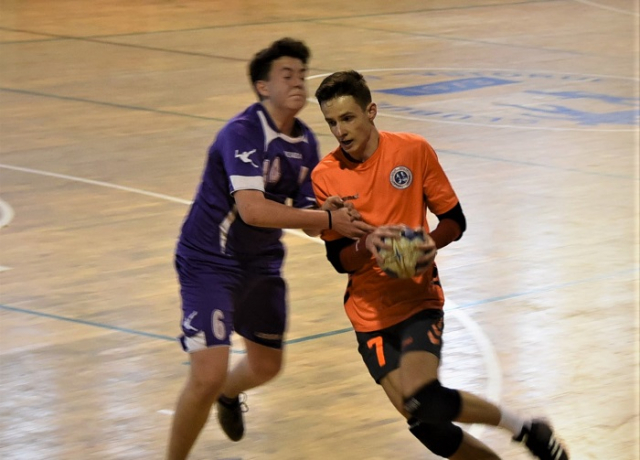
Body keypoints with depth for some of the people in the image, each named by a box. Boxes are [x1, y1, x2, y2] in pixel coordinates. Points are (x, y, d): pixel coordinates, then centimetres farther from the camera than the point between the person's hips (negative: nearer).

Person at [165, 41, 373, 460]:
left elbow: (307, 216, 3)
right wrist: (327, 219, -32)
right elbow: (252, 210, -35)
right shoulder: (242, 133, -24)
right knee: (208, 375, -18)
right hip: (211, 263, -8)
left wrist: (343, 220, -21)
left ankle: (228, 394, 59)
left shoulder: (305, 142, 1)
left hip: (262, 263, 8)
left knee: (266, 366, 22)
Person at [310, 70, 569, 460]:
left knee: (422, 400, -25)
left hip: (419, 299, -2)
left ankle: (521, 426, -2)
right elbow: (339, 259, -3)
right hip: (370, 313, 2)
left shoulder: (413, 150, -6)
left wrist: (430, 243, -21)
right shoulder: (325, 176, -4)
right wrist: (367, 245, -26)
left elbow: (454, 220, 1)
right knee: (424, 425, -5)